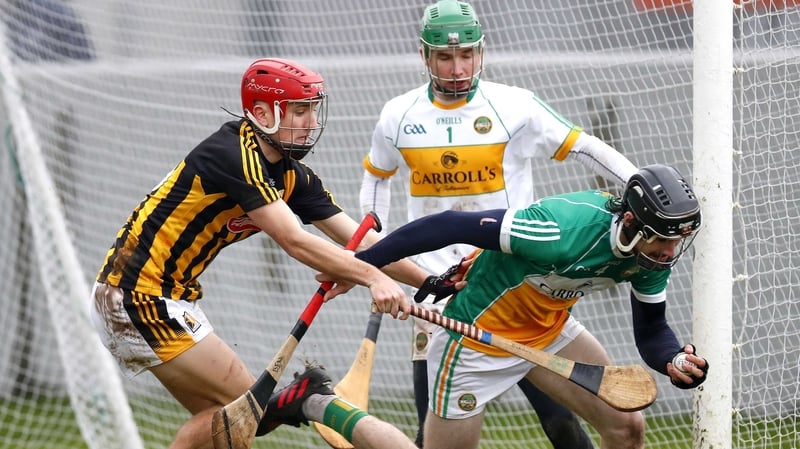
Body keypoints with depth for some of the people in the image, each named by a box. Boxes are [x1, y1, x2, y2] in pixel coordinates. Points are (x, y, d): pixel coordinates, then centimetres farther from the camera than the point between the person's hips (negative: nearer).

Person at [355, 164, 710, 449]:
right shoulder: (565, 230, -37)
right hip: (478, 335, -7)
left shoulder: (653, 253, -14)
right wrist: (362, 265, -29)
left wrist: (675, 362, -28)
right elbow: (450, 226, -32)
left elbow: (651, 331, -3)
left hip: (551, 330, 7)